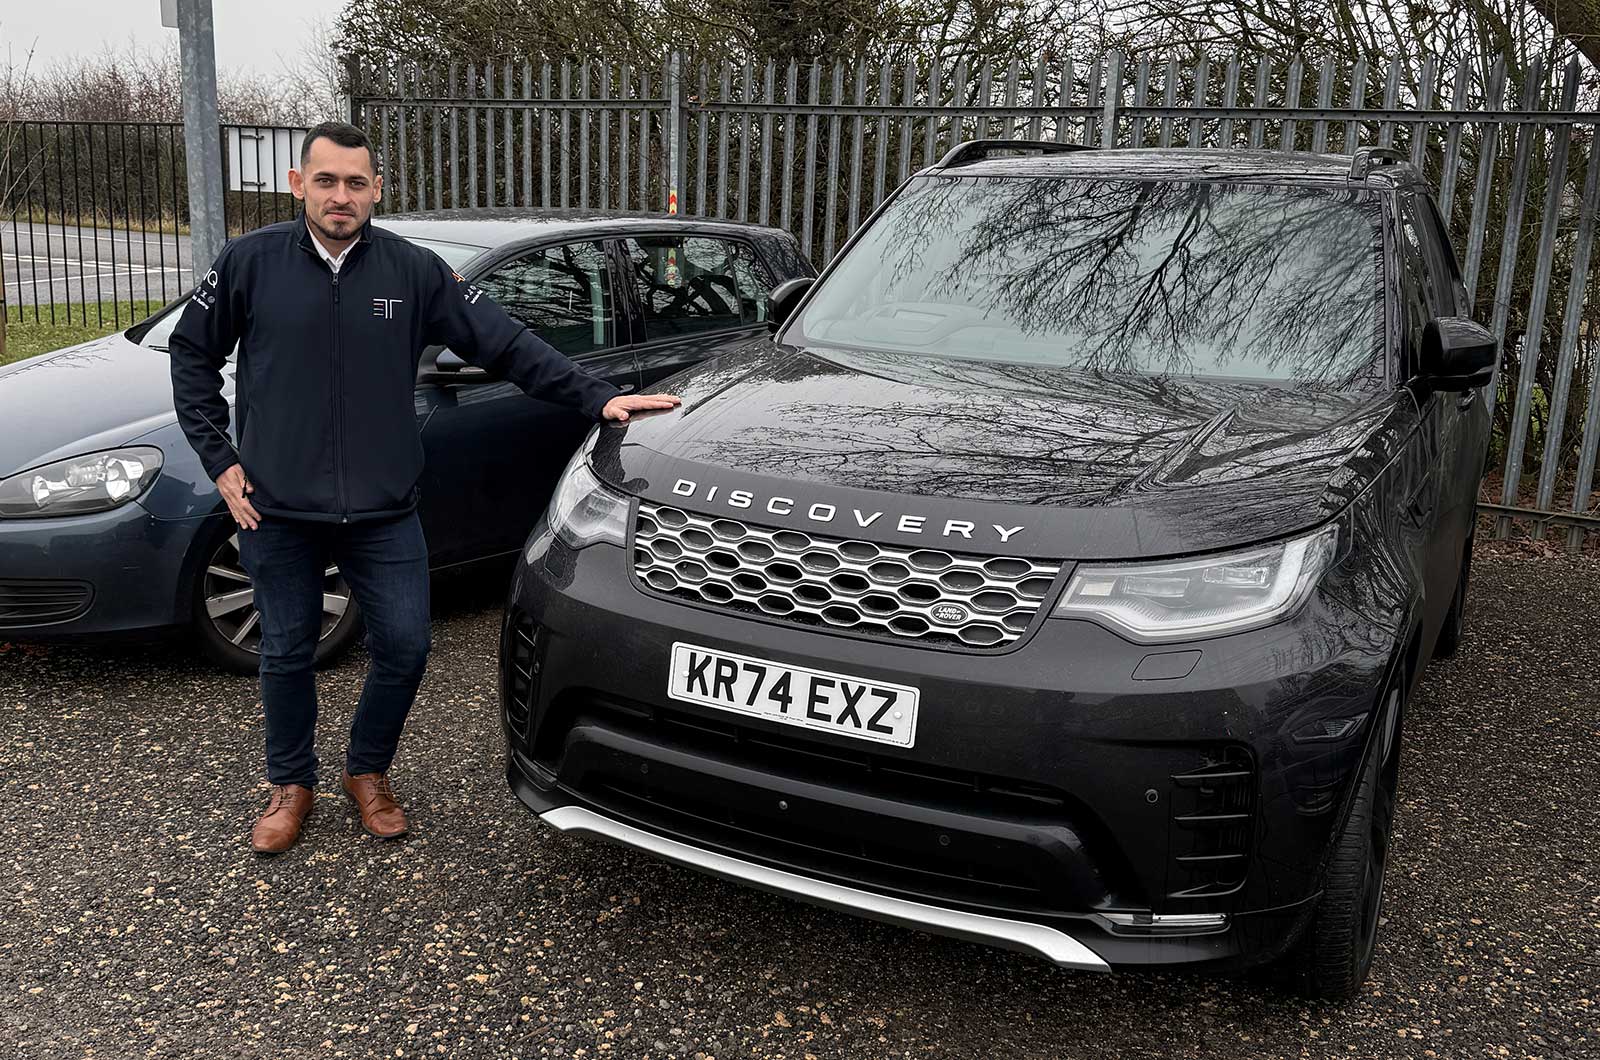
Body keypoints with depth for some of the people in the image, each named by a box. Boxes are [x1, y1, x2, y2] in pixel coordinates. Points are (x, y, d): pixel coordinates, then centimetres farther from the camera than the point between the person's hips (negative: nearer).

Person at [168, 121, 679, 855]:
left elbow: (505, 343, -2)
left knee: (404, 646, 2)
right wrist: (217, 458, 0)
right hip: (278, 511, 0)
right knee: (287, 654, 11)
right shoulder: (251, 262, -4)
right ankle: (290, 785, 33)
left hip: (383, 511, 1)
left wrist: (596, 397, -9)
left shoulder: (414, 271, -3)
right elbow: (192, 353, 7)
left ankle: (367, 772, 28)